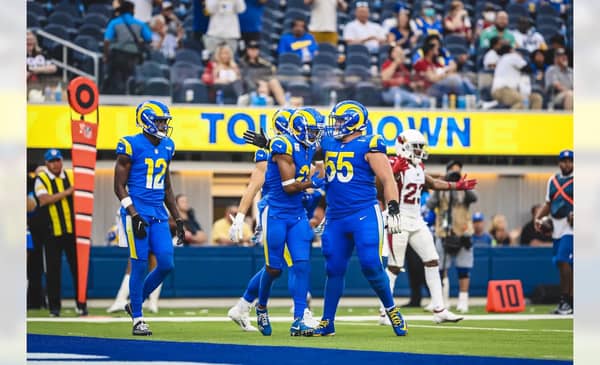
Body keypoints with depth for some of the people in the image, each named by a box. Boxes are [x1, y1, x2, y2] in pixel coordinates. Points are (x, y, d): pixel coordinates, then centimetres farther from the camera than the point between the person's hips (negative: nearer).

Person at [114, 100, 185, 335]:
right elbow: (120, 186, -8)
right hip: (137, 213, -6)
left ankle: (135, 303, 18)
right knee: (140, 265, -5)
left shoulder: (166, 147, 12)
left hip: (158, 214, 6)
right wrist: (134, 216, -17)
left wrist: (177, 219, 18)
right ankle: (137, 319, 5)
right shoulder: (131, 146, -9)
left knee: (166, 264, -2)